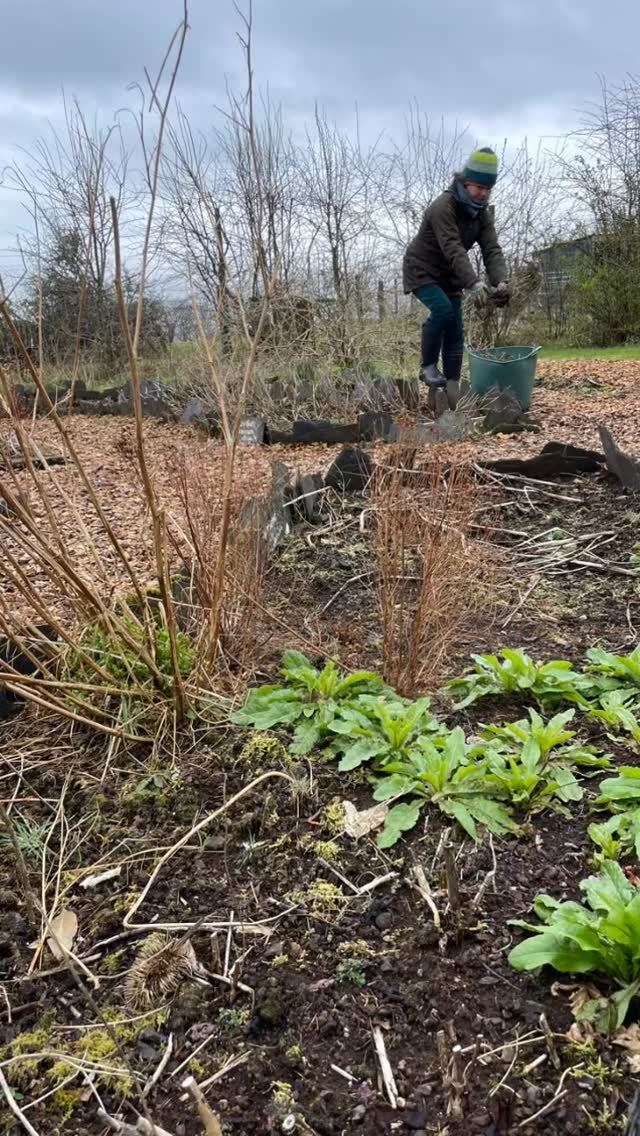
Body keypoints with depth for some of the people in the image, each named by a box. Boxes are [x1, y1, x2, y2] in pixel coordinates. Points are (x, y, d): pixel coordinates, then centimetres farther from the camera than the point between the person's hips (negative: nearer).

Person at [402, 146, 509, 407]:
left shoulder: (482, 214, -3)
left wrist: (501, 282, -34)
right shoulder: (443, 207, -26)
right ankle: (428, 366, -14)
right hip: (422, 270, -7)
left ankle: (452, 387, 3)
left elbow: (492, 250, -14)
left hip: (449, 276, 7)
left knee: (456, 332, -1)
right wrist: (475, 284, -48)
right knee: (442, 310, -30)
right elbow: (454, 250, -37)